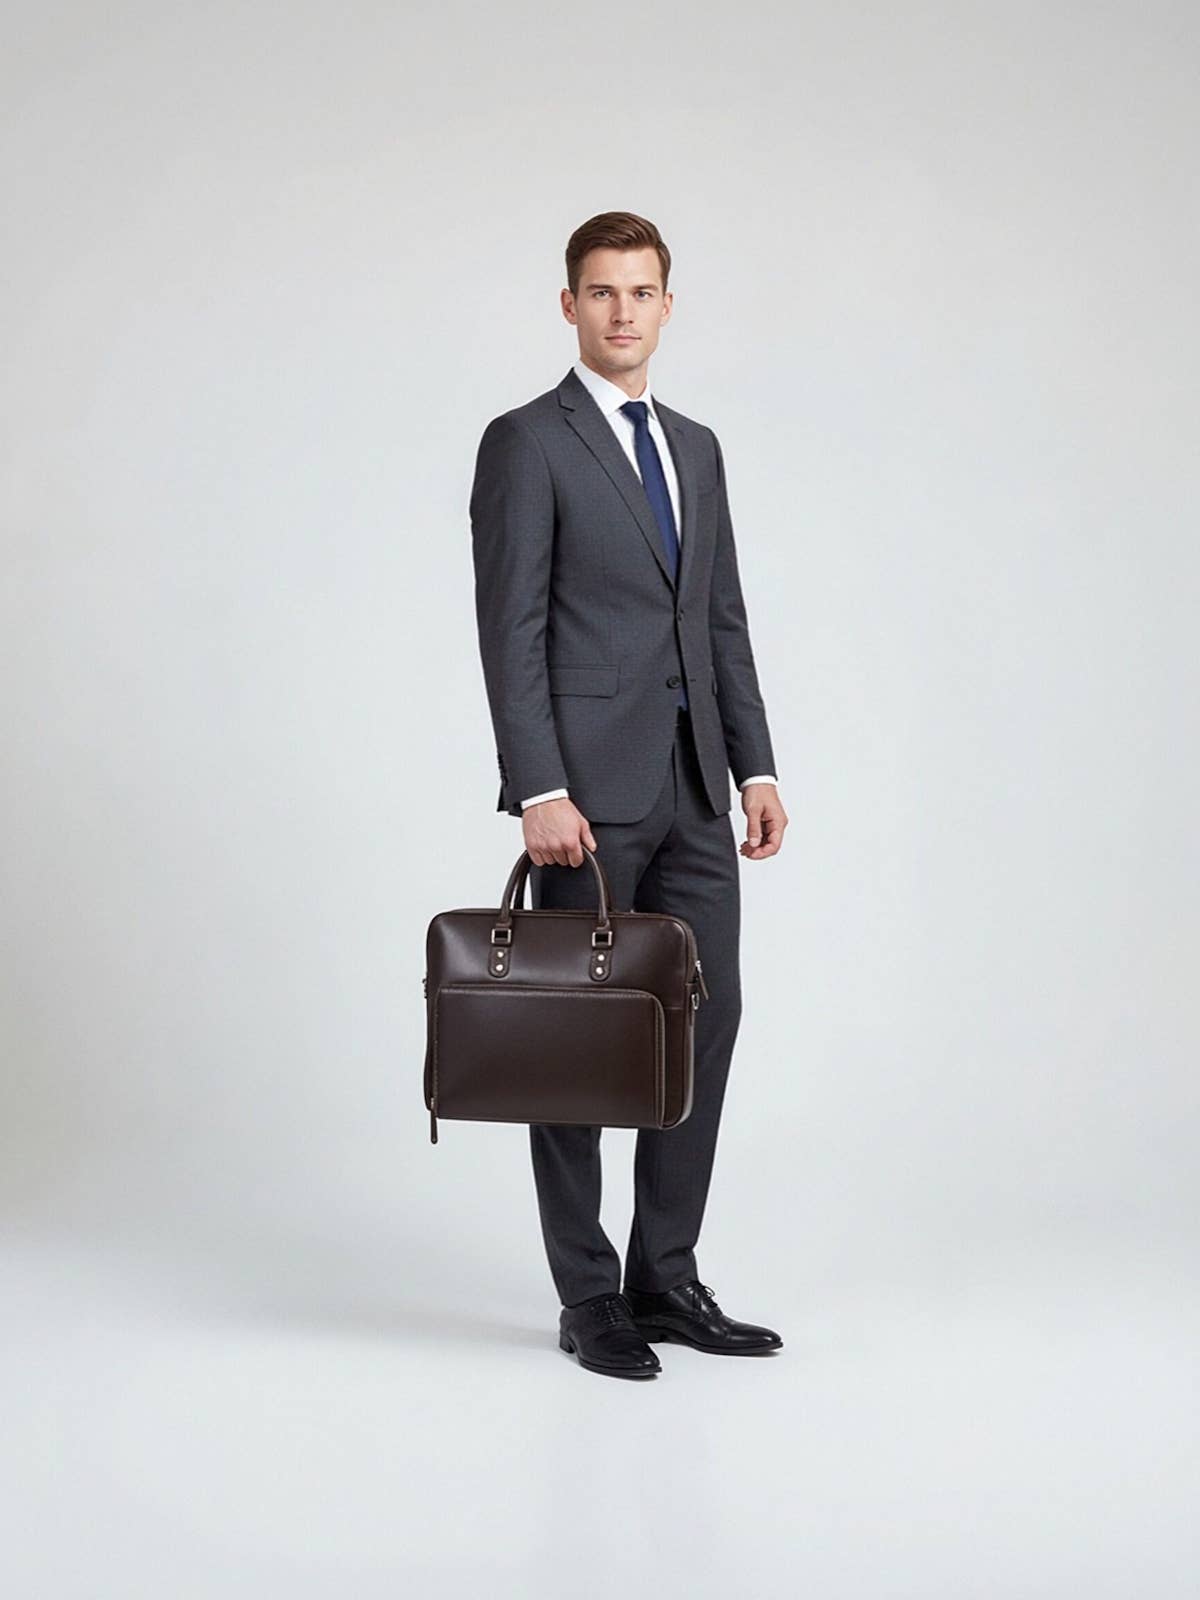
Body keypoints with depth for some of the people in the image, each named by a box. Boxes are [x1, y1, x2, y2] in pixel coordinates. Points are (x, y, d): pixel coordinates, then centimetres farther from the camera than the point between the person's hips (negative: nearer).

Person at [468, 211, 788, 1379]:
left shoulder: (695, 448, 17)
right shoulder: (526, 442, -4)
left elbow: (724, 622, 17)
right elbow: (511, 631, -11)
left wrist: (756, 768, 8)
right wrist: (539, 790, -19)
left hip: (693, 789, 7)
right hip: (589, 787, -7)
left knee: (705, 1020, 6)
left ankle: (665, 1279, 17)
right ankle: (587, 1299, 10)